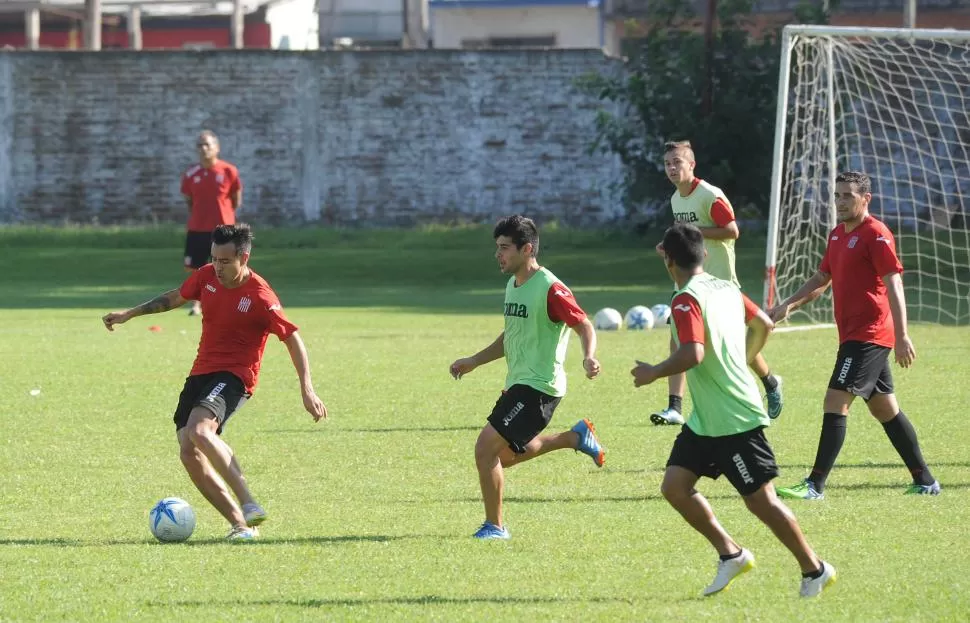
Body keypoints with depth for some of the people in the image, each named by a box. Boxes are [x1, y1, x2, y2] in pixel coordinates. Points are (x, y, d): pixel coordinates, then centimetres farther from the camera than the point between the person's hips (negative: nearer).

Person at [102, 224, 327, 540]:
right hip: (201, 372, 7)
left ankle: (249, 506, -32)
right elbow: (175, 298, 22)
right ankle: (240, 524, -3)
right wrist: (129, 314, 25)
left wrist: (307, 390, -14)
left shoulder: (260, 297, -16)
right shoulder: (207, 276, 2)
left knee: (199, 430, -33)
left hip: (234, 375, -7)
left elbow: (292, 338, -11)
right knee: (188, 453, -8)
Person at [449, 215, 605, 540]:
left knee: (487, 446, -16)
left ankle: (494, 526, -5)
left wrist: (589, 357, -38)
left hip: (539, 387, -10)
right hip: (517, 383, 10)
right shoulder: (513, 285, 13)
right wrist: (474, 361, 23)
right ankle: (576, 437, 28)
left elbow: (584, 325, -19)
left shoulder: (549, 289, -17)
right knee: (503, 456, 19)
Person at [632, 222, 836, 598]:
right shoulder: (726, 289, 9)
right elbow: (764, 325, 22)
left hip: (735, 421, -9)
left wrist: (653, 373, -16)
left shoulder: (687, 300, -19)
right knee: (674, 486, 5)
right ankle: (730, 554, 12)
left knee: (760, 501, -2)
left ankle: (814, 570, 10)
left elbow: (692, 354, -31)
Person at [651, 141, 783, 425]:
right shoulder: (676, 199, 10)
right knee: (678, 337, -8)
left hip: (718, 279, -7)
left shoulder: (710, 196, -15)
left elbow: (732, 231, -21)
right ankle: (675, 407, -11)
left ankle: (771, 384, 31)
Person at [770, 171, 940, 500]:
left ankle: (815, 485, -14)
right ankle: (925, 481, 19)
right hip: (854, 334, 10)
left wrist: (902, 336, -23)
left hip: (868, 335, -10)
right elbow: (821, 279, 25)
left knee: (836, 402, -13)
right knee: (885, 408, 13)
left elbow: (894, 284, -17)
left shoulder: (876, 234, -12)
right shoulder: (837, 235, 15)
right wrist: (789, 304, 10)